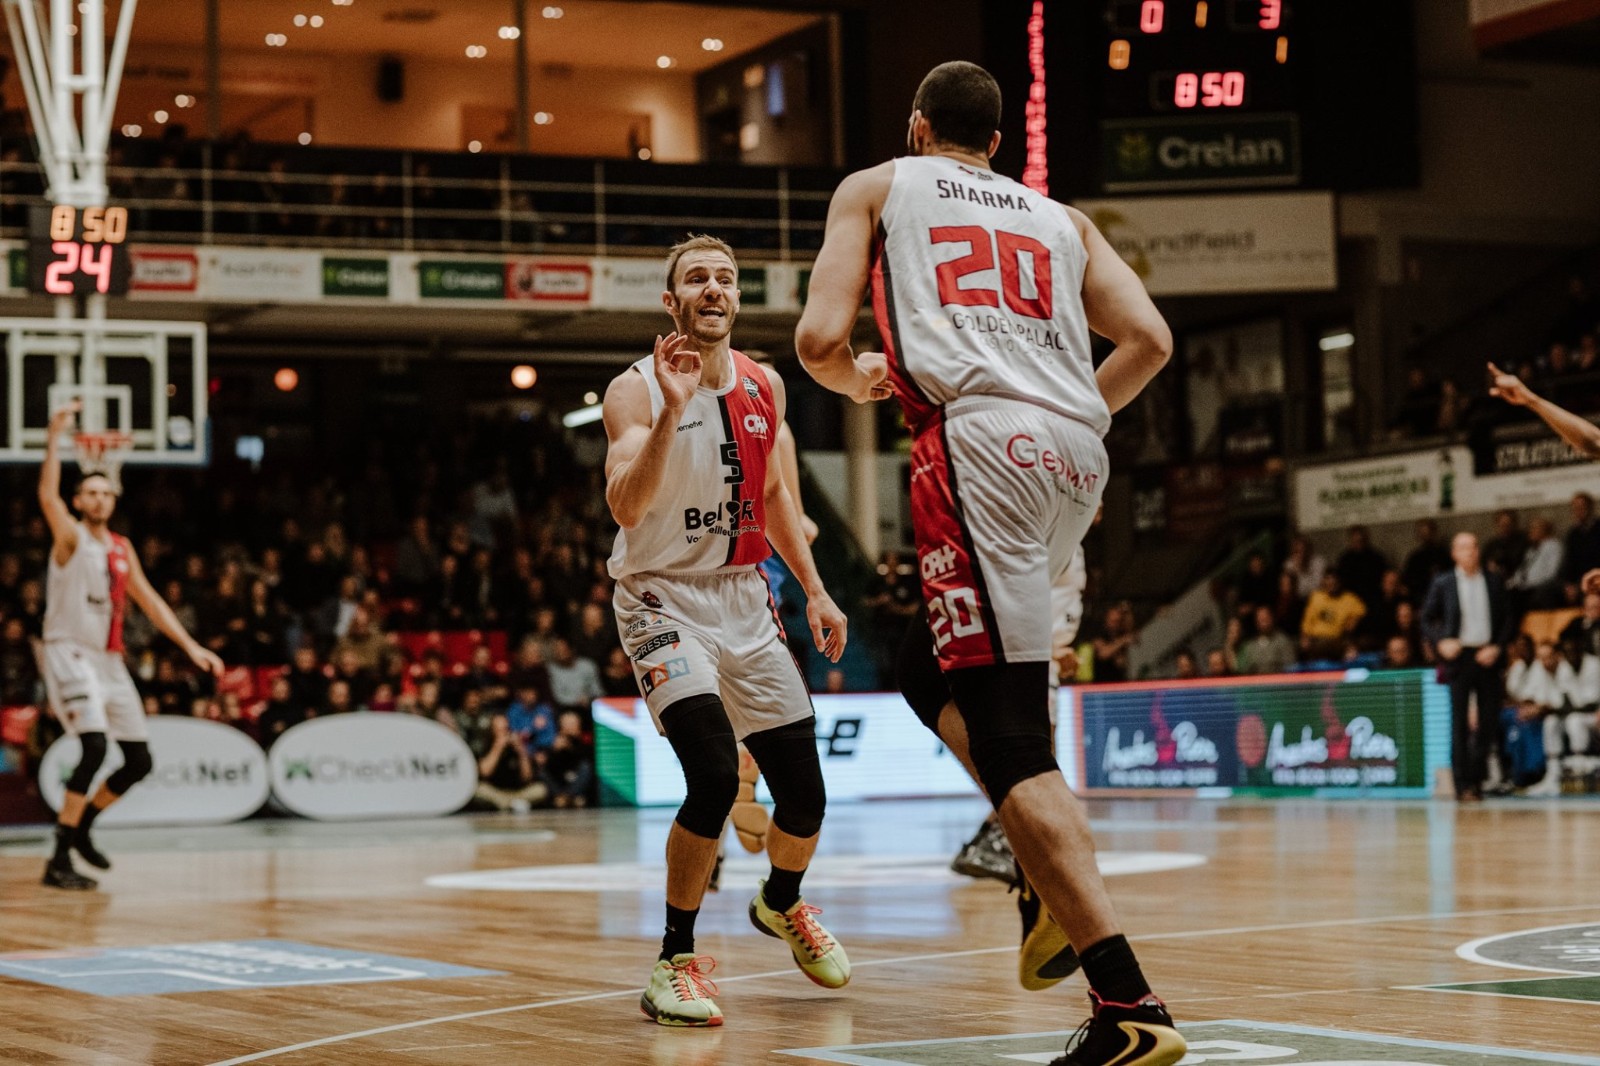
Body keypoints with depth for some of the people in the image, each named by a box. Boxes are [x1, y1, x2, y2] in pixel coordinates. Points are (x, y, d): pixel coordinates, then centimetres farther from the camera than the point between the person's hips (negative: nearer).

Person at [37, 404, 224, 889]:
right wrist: (56, 437, -36)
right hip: (70, 653, -7)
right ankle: (59, 861, -19)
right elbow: (48, 496, -26)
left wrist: (192, 646, 11)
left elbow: (150, 601, 17)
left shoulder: (123, 549, 13)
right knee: (95, 747, -25)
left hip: (110, 661, 7)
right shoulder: (70, 536, -7)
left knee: (140, 762, 9)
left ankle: (81, 827, 30)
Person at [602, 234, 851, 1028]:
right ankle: (676, 962, -8)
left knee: (804, 795, 5)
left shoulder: (764, 388, 3)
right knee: (715, 776, -26)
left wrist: (814, 591, 14)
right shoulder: (636, 390, -13)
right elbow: (626, 507, -28)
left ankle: (782, 902, 39)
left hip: (743, 599, 5)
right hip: (664, 598, -5)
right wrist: (673, 411, -39)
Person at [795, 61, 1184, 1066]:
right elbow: (1150, 340, 14)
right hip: (1079, 456, 6)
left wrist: (860, 381, 29)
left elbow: (821, 340, 7)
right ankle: (1053, 883, 13)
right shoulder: (1059, 216, 28)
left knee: (1012, 738, -10)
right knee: (932, 672, 28)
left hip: (981, 441, -6)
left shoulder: (877, 187, 19)